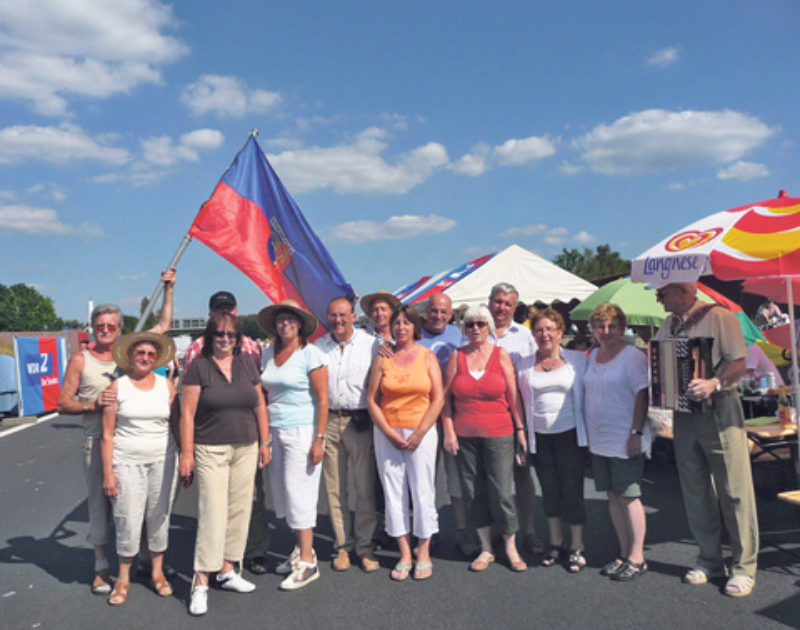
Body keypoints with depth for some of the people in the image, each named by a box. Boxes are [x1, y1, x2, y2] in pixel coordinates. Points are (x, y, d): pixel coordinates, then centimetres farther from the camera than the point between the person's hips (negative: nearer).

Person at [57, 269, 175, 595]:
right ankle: (101, 567, 19)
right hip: (98, 442, -2)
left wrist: (169, 289, 12)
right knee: (100, 502, 4)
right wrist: (92, 404, -14)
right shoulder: (81, 360, 4)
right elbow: (63, 404, 4)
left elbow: (163, 326, 16)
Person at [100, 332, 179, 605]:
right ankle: (123, 578, 19)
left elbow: (177, 424, 8)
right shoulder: (118, 386, 0)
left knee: (159, 518, 8)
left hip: (162, 460, 2)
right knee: (128, 521, -1)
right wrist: (108, 472, -5)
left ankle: (157, 571, 26)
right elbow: (107, 434, -1)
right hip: (127, 462, -2)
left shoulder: (166, 385, 5)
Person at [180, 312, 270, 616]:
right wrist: (186, 453, -10)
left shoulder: (247, 363, 8)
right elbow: (187, 413, -6)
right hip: (211, 451, -4)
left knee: (240, 511, 10)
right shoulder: (198, 366, -4)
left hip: (246, 450, 5)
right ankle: (200, 582, 4)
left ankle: (227, 571, 25)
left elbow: (260, 405, 12)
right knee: (212, 514, -6)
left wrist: (265, 442, 9)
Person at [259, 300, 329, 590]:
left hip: (302, 431, -6)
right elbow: (264, 392, 12)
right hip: (275, 430, 6)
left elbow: (322, 399, -11)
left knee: (298, 493, -4)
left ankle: (307, 562, 7)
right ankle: (302, 548, 26)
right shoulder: (269, 353, 9)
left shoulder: (311, 354, -9)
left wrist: (319, 439, -16)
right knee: (282, 493, 9)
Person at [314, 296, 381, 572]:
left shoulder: (371, 344, 1)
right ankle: (342, 546, 20)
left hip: (361, 422, -2)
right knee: (334, 488, 8)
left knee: (365, 487, 1)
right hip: (328, 422, 2)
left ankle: (365, 547, 14)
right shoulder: (318, 347, 9)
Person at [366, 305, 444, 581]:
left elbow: (438, 399, -1)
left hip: (421, 431, -1)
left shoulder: (427, 356, 3)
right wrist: (390, 433, -6)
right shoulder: (382, 358, 5)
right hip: (387, 432, 1)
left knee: (423, 490, 1)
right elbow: (371, 400, 2)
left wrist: (419, 433, -8)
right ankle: (404, 554, 16)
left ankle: (424, 553, 16)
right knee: (393, 491, 4)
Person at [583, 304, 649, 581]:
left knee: (629, 497, -1)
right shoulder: (592, 356, 12)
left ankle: (637, 557, 12)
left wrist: (636, 432, -18)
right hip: (598, 440, 7)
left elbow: (642, 395, -13)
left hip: (625, 441, -7)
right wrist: (586, 430, 16)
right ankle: (624, 553, 23)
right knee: (613, 496, 12)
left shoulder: (633, 356, -9)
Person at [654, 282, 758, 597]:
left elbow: (739, 362, -14)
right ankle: (710, 560, 24)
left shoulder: (719, 317, -8)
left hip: (719, 412, -6)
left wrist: (714, 383, -30)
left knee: (734, 491, 0)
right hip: (684, 415, 6)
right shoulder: (669, 325, 12)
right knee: (695, 492, 11)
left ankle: (744, 567, 13)